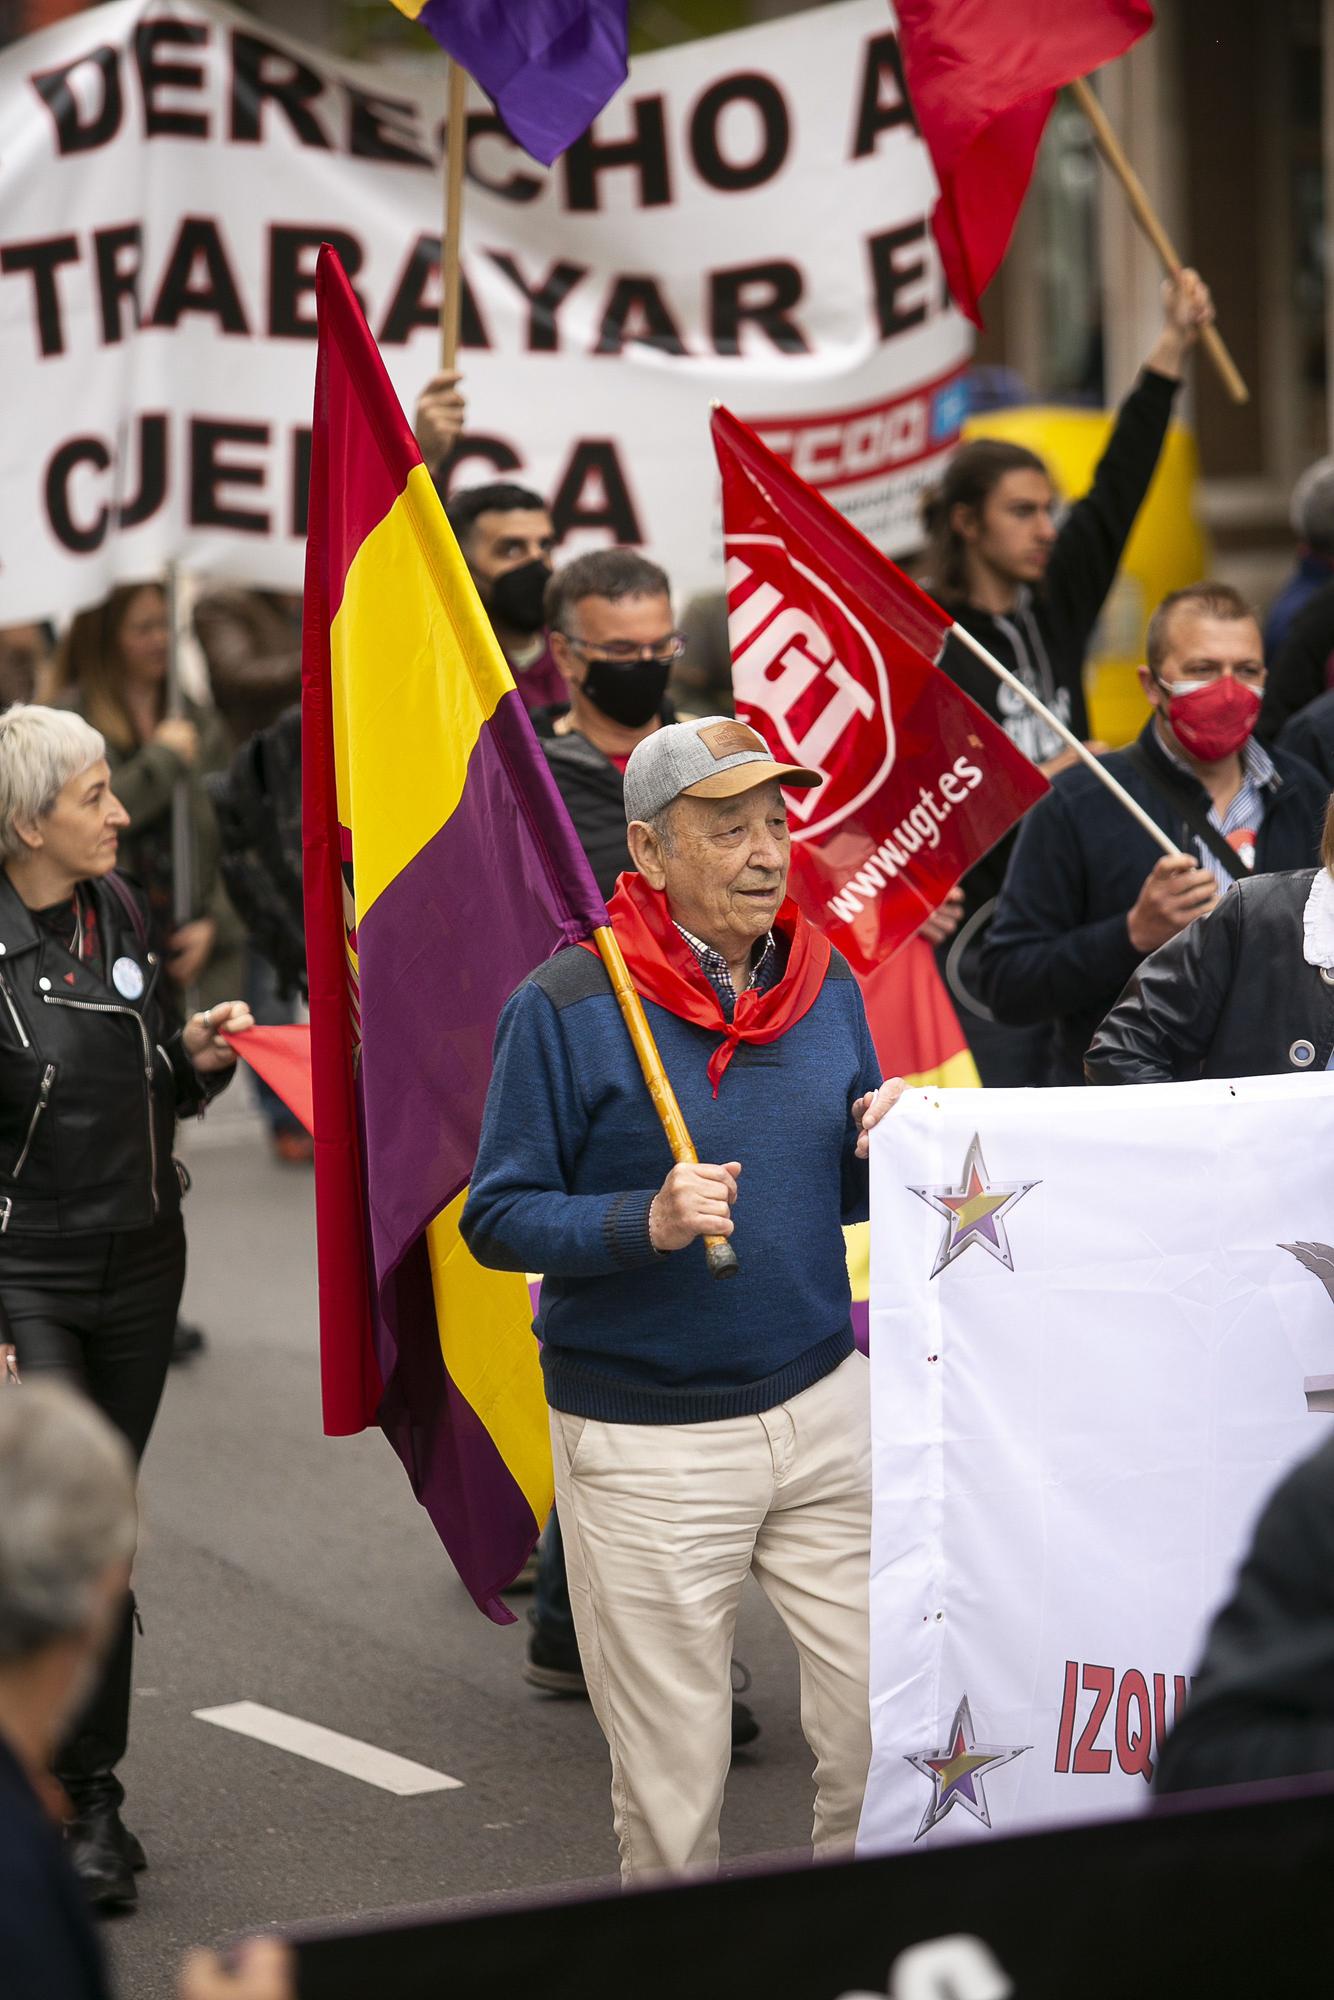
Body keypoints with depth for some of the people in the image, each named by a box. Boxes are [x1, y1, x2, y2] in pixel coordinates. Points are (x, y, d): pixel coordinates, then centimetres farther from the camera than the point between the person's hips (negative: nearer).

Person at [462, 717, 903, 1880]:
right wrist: (647, 1224, -24)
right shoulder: (564, 1007, -9)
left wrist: (888, 1146, -7)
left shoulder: (825, 985, 7)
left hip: (821, 1404, 4)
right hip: (645, 1443, -4)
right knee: (673, 1783, 5)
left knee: (886, 1733, 3)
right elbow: (497, 1218, -9)